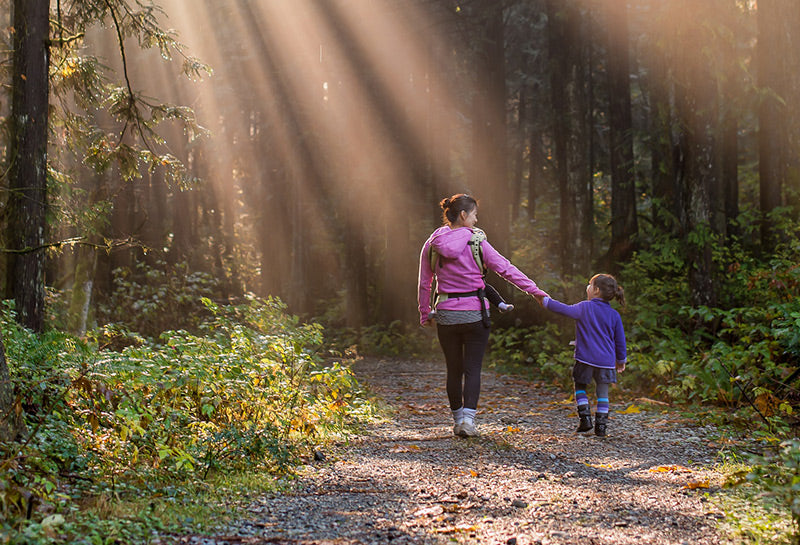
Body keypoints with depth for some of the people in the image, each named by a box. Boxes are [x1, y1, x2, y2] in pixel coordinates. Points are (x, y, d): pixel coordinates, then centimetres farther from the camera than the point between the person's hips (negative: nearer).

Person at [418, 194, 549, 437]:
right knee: (473, 369, 2)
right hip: (474, 314, -3)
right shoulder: (476, 243, -8)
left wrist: (425, 314, 18)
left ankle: (458, 419, 20)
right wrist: (535, 290, -2)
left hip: (446, 314, 3)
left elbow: (424, 283, 7)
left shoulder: (432, 245, 2)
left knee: (454, 370, 14)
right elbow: (506, 269, -7)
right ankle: (468, 419, -10)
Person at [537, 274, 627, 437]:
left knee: (580, 388, 15)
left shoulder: (584, 308, -6)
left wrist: (545, 301, 8)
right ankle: (601, 426, 4)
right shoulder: (614, 315, 4)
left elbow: (565, 309, -5)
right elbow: (620, 340, 9)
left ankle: (585, 418, 4)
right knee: (602, 393, 9)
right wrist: (621, 360, 21)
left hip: (585, 358, -2)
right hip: (606, 361, 2)